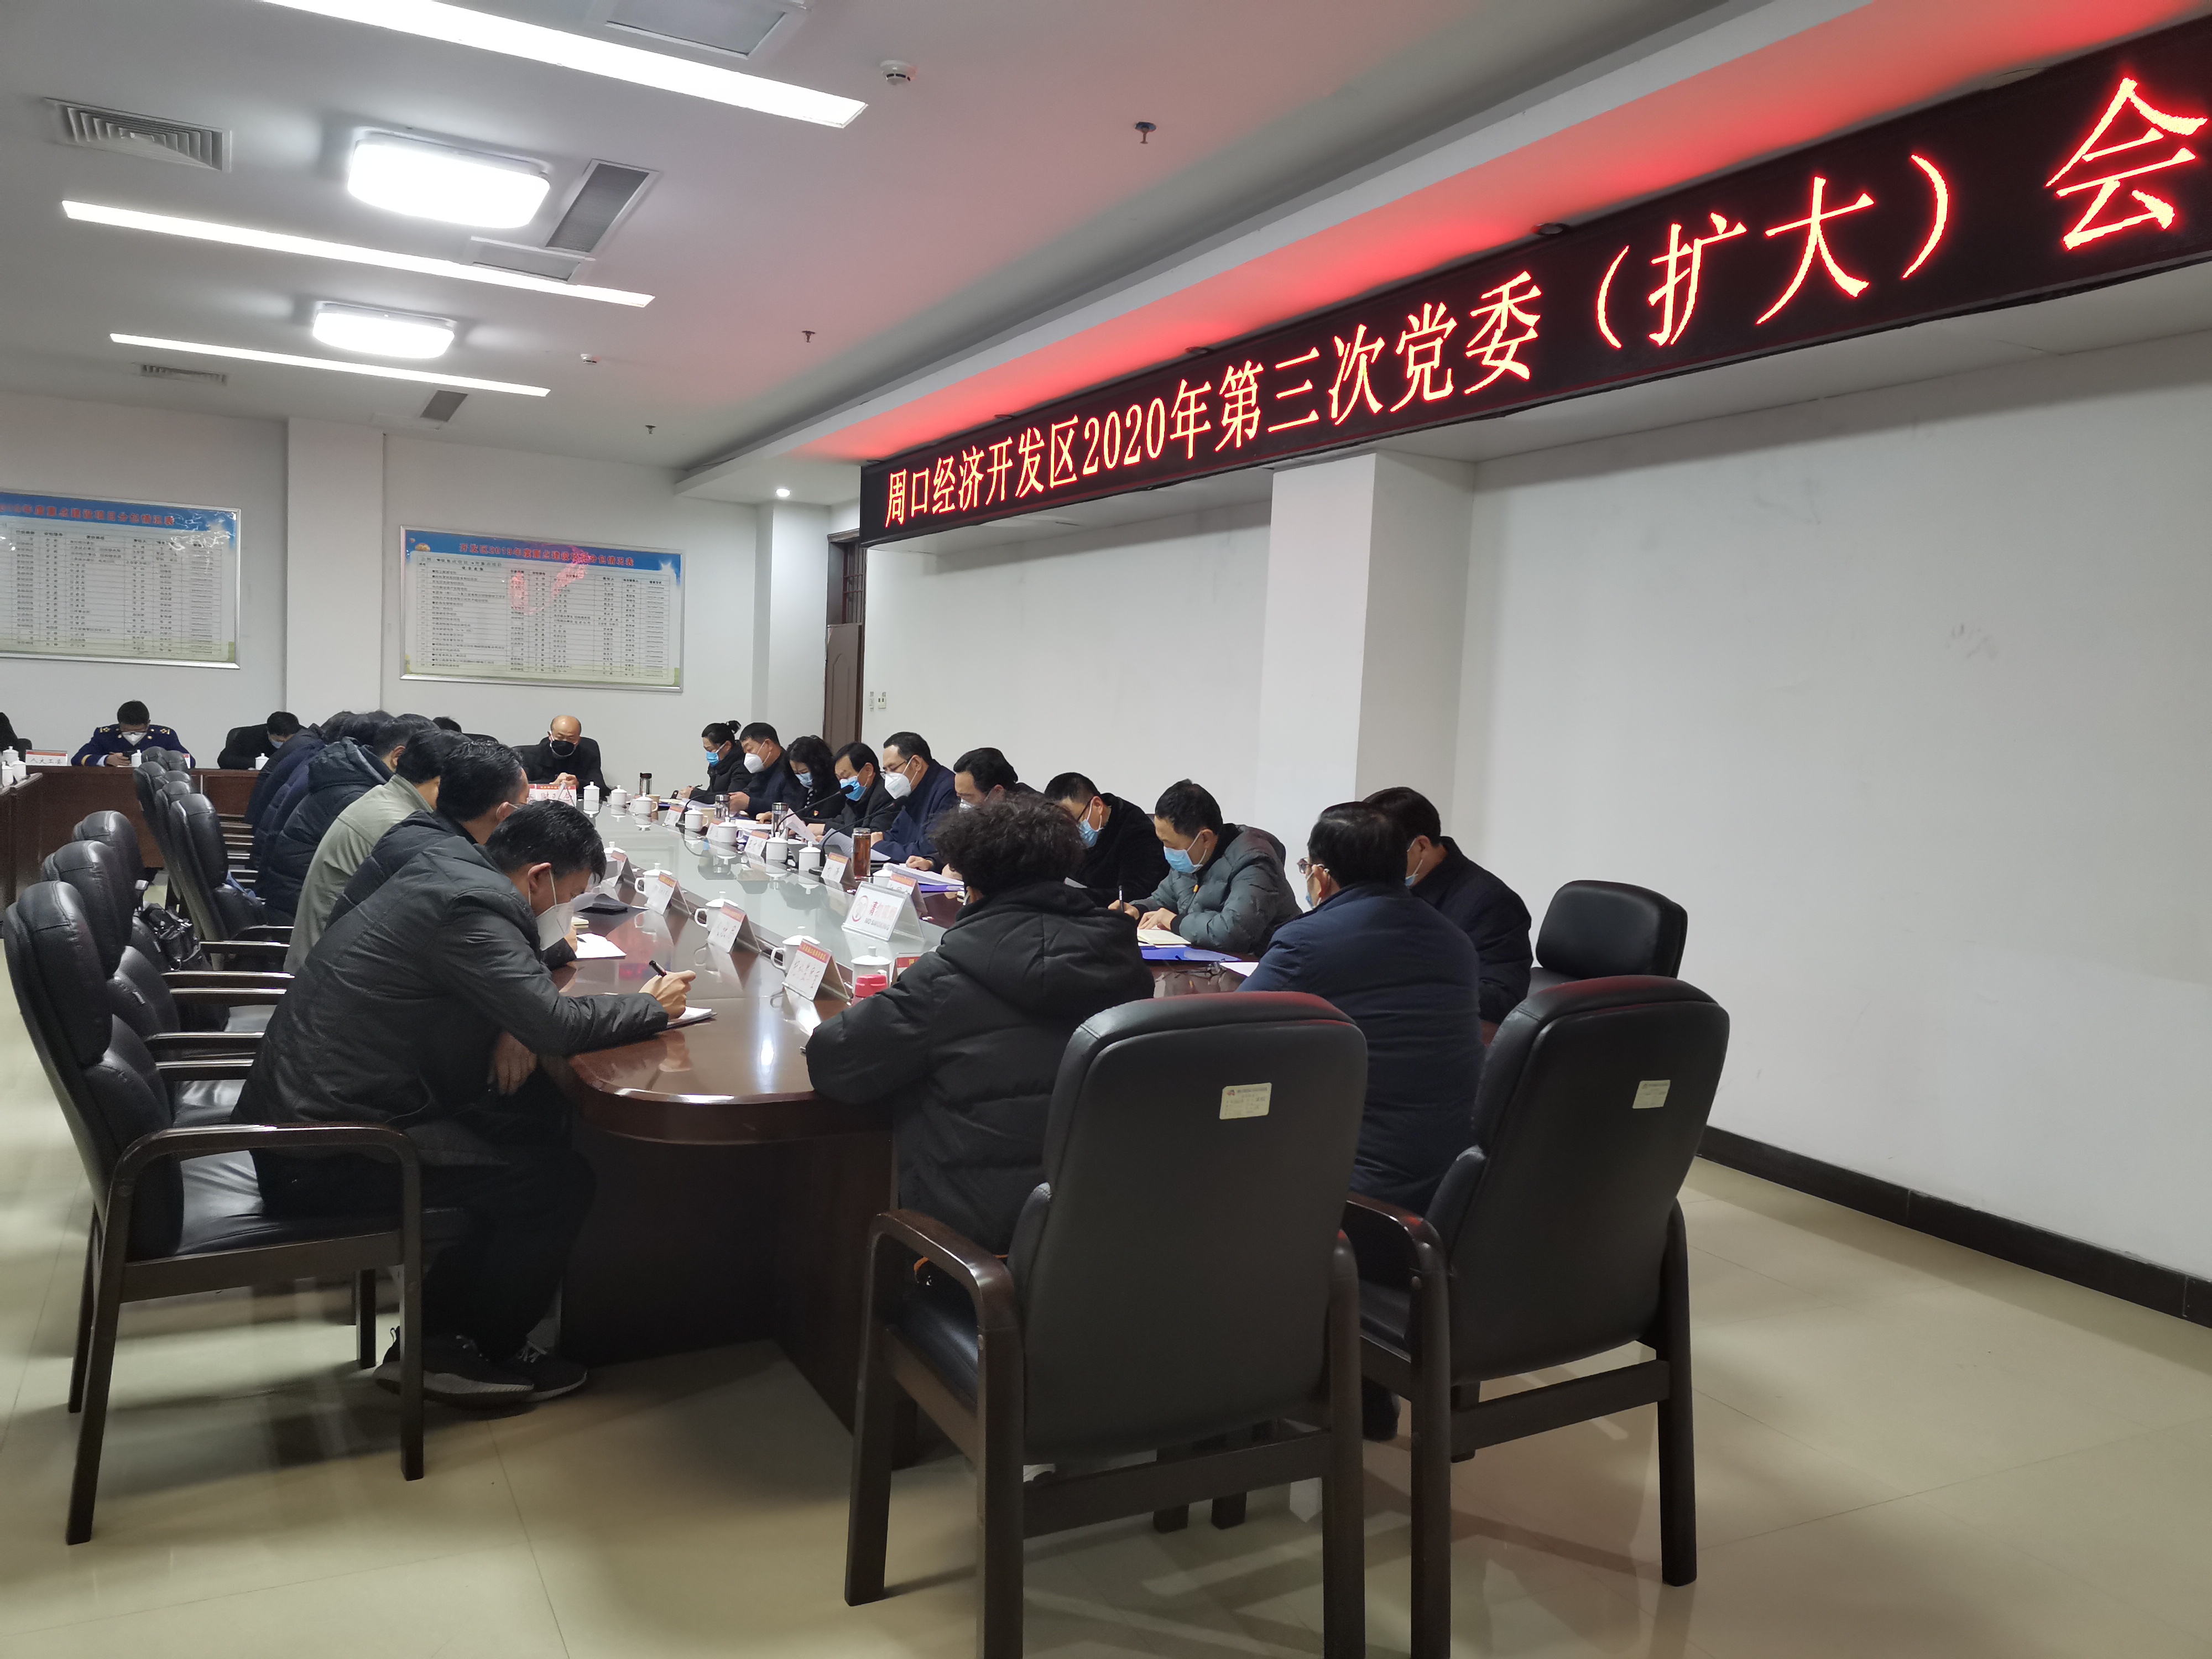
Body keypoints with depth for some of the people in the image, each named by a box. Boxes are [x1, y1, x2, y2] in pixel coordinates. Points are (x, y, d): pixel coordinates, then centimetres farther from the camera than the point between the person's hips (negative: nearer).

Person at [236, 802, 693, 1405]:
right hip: (322, 1150, -10)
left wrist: (517, 1025, -1)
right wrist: (651, 1005, -10)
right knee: (560, 1180, -8)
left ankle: (434, 1327, 15)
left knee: (541, 1120, 10)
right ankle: (466, 1355, 12)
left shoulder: (450, 863, 7)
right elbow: (556, 1024, -28)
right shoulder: (469, 907, -21)